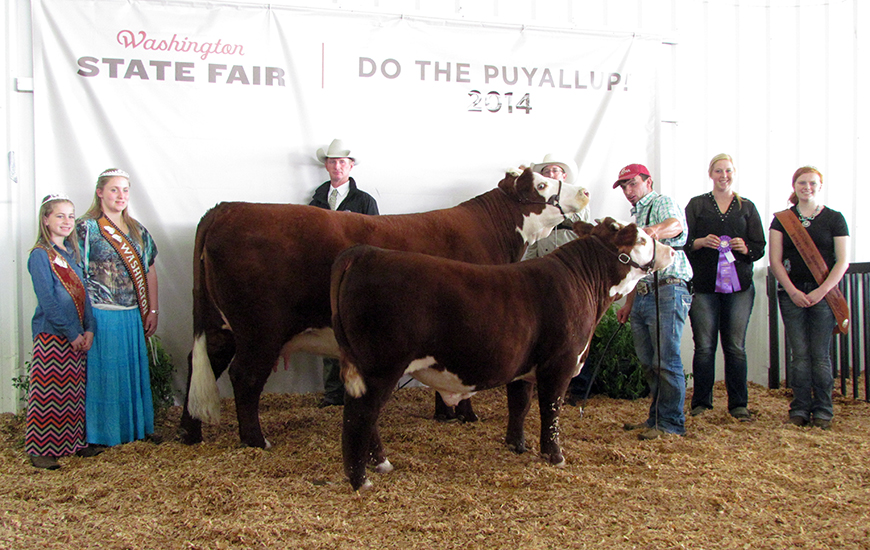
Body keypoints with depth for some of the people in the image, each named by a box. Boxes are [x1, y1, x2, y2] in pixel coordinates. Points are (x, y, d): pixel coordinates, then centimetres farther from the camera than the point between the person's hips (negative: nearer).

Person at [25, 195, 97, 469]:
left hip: (77, 336, 7)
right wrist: (72, 333, -15)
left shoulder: (72, 253, 12)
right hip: (51, 335, -7)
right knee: (47, 394, -2)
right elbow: (47, 301, -15)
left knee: (75, 391, 13)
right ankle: (40, 449, 7)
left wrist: (88, 329, -1)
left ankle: (74, 440, 24)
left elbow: (83, 292, 10)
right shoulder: (40, 255, -9)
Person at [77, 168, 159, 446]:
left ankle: (138, 427, 22)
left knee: (135, 370, 11)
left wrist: (152, 311, 9)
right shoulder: (87, 228, -4)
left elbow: (150, 271, 15)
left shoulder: (137, 230, 12)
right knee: (103, 371, 0)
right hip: (101, 316, -5)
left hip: (133, 316, 5)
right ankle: (101, 433, 11)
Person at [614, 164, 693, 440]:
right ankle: (656, 418, 18)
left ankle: (671, 422, -2)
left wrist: (657, 230, -47)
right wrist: (629, 303, 20)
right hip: (643, 296, 9)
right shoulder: (636, 217, 26)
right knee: (649, 362, 10)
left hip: (667, 292, -8)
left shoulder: (663, 202, 1)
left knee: (666, 360, -9)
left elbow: (675, 225, -25)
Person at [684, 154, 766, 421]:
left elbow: (760, 247, 12)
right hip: (704, 285, -1)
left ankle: (739, 405, 9)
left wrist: (745, 248, -9)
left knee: (736, 347, 1)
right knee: (704, 346, -3)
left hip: (739, 286, 1)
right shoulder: (697, 204, 11)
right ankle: (700, 404, 7)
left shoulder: (747, 207, 15)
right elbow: (683, 241, 5)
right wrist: (701, 242, -14)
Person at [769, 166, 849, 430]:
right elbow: (775, 261, 4)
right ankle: (800, 409, 6)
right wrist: (792, 291, -7)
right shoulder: (782, 219, 9)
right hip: (792, 293, 1)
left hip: (824, 292, -1)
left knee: (820, 354, -2)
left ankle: (822, 411, 7)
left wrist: (821, 291, -10)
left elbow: (842, 261, 1)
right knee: (800, 353, -2)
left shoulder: (834, 219, 6)